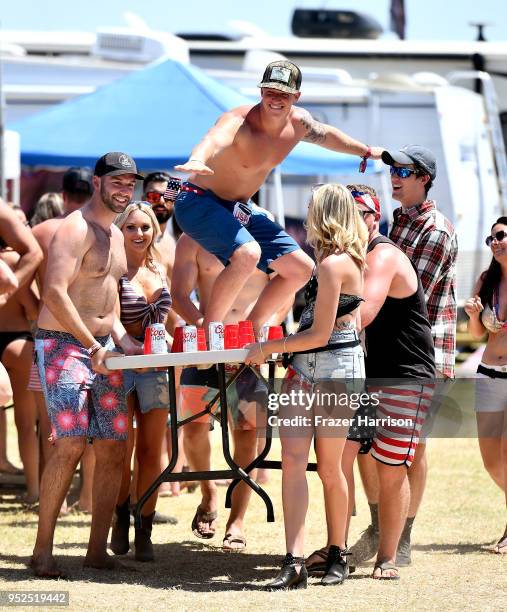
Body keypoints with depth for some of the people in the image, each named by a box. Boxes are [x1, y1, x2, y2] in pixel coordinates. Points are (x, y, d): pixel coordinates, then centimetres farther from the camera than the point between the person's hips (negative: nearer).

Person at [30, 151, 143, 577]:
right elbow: (56, 293, -21)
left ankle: (98, 550, 9)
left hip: (101, 347, 9)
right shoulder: (77, 229, -12)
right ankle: (42, 551, -13)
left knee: (113, 447, 3)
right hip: (64, 345, -9)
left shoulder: (116, 235, 17)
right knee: (71, 444, -18)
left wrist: (122, 339, 8)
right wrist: (93, 345, -22)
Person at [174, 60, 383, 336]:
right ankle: (207, 333, -27)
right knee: (248, 253, -36)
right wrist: (197, 161, -75)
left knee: (301, 269, 10)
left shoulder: (298, 122, -4)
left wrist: (367, 151, 35)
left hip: (240, 209, 9)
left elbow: (325, 135, 19)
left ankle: (252, 329, 19)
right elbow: (214, 140, -52)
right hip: (200, 202, -9)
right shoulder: (239, 122, -28)